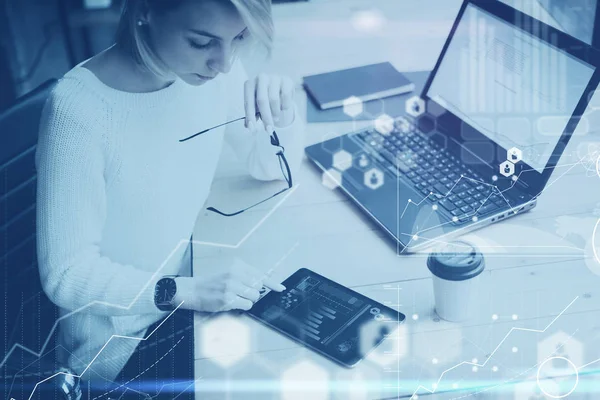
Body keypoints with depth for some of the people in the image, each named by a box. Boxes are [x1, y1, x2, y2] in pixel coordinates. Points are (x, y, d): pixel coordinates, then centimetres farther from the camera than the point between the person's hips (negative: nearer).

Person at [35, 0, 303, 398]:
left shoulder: (213, 70, -11)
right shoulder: (79, 107, -28)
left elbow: (272, 167, 5)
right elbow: (66, 274, -23)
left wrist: (282, 115, -16)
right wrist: (188, 292, -32)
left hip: (196, 287, 6)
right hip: (120, 342, -5)